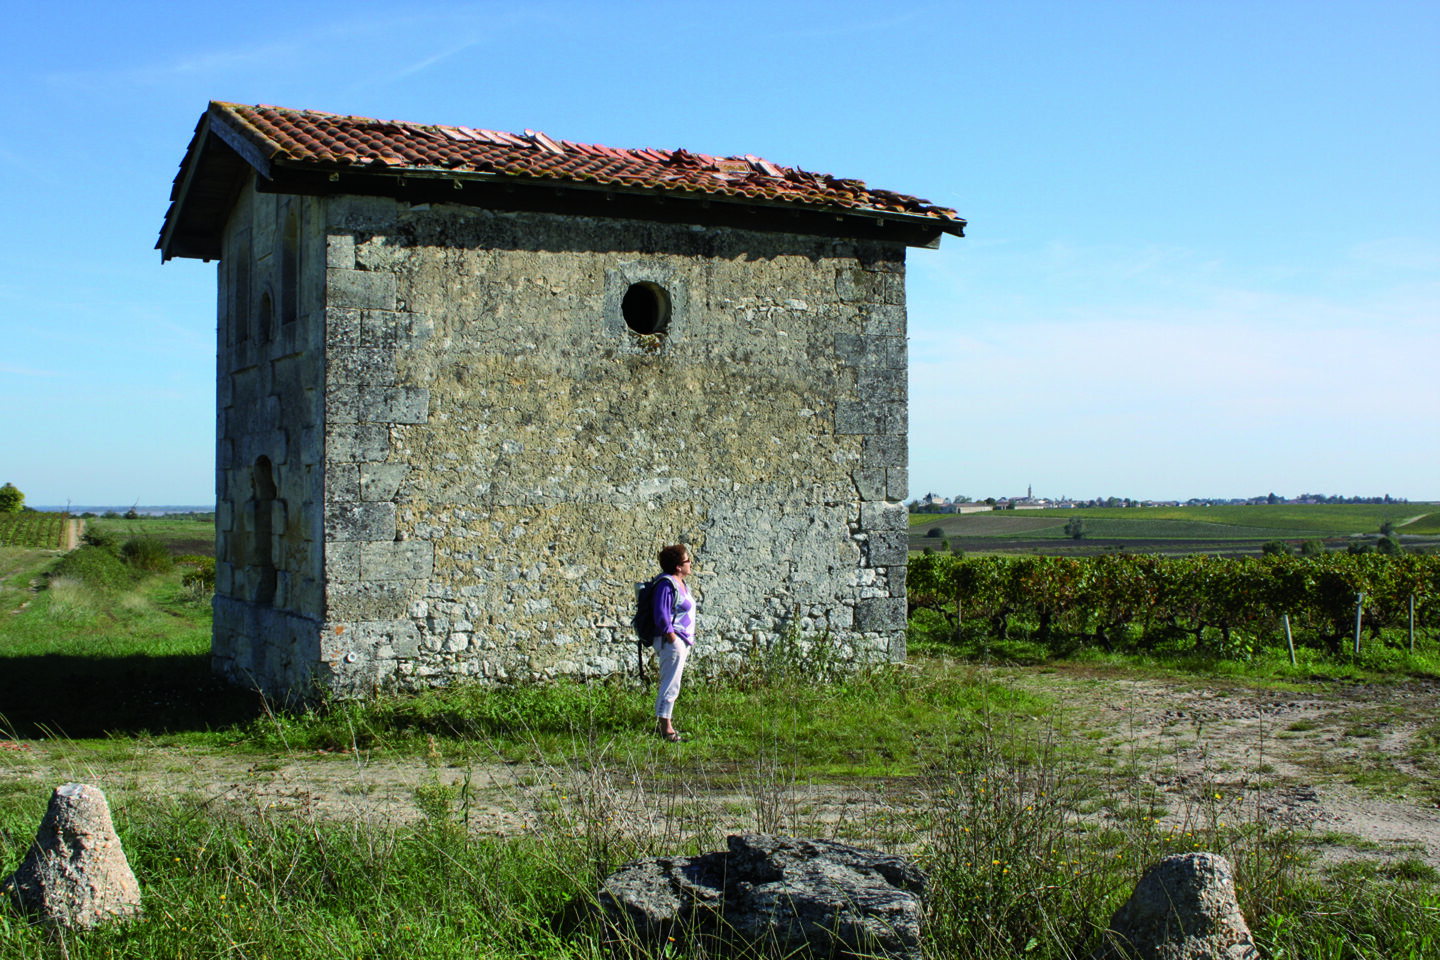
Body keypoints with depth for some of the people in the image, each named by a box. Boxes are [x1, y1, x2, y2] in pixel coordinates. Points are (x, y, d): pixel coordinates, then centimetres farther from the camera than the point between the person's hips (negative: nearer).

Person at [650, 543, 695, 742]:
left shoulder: (680, 582, 14)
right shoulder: (666, 584, -17)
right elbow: (661, 614, -23)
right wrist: (671, 637, -20)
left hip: (682, 642, 10)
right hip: (672, 641, -10)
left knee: (671, 685, 16)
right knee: (670, 686, -5)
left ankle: (663, 723, 24)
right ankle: (665, 726, 0)